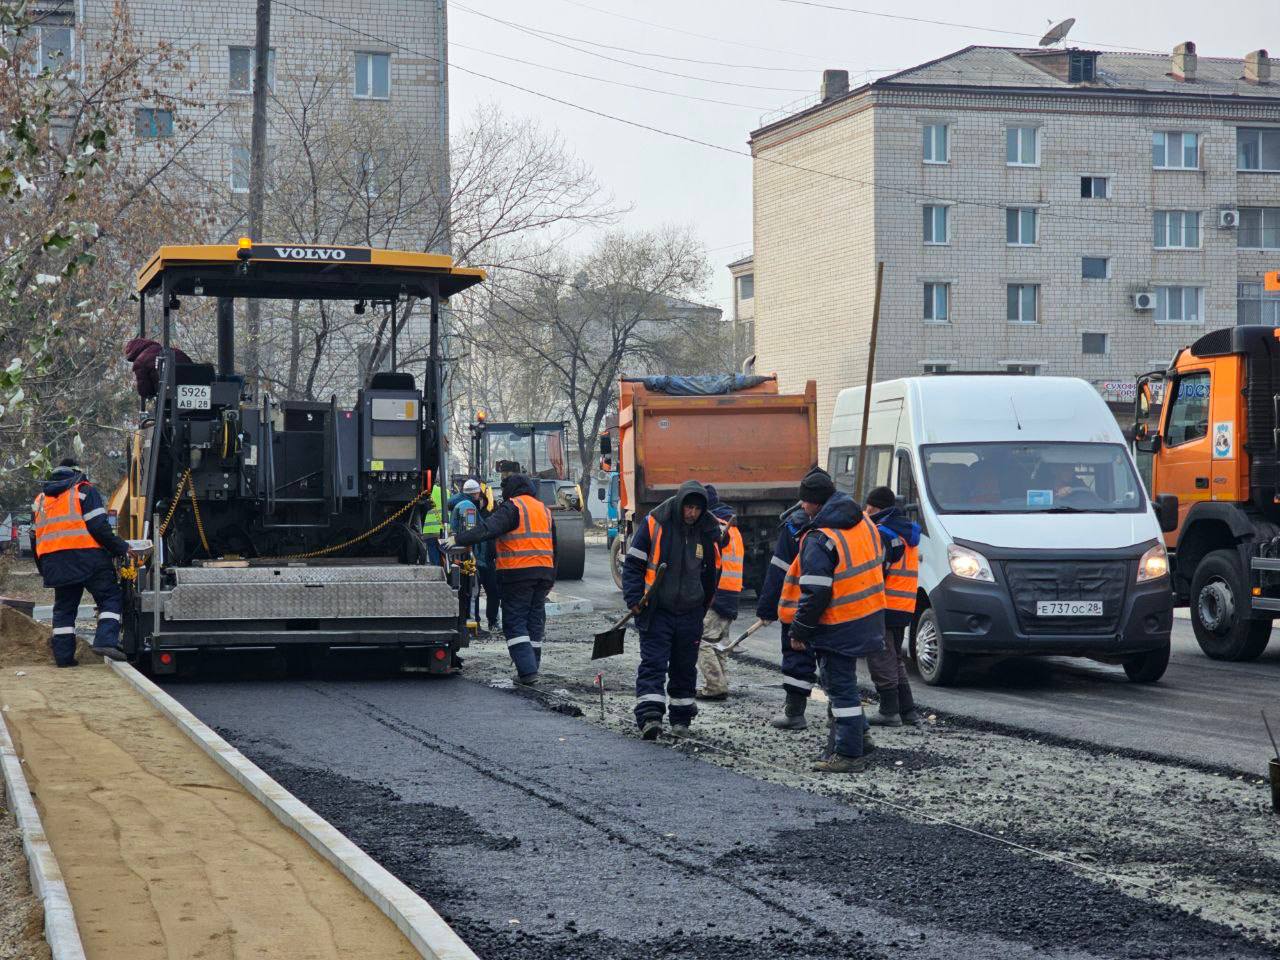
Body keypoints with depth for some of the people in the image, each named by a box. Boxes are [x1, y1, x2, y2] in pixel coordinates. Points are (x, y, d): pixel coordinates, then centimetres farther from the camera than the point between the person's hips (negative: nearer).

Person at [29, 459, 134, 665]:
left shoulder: (40, 499, 22)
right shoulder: (84, 491, 4)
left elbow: (34, 538, 22)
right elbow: (99, 527, -8)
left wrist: (43, 569, 28)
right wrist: (121, 548, -2)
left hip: (53, 561, 5)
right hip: (87, 556, -5)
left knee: (63, 608, 13)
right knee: (110, 598, -2)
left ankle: (63, 656, 8)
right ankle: (106, 640, -22)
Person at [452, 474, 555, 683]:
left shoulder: (512, 507, -6)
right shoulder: (544, 509, 18)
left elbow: (488, 529, -20)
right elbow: (554, 545, 21)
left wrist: (459, 540, -21)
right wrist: (550, 579, 24)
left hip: (518, 573, -7)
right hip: (544, 571, 7)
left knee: (514, 622, -3)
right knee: (535, 620, 14)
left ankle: (527, 671, -13)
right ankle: (532, 668, 16)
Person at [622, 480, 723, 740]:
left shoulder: (709, 531, 1)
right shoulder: (654, 523, -9)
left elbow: (712, 571, 16)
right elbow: (633, 563, -3)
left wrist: (703, 606, 19)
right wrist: (634, 599, -11)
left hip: (691, 614, 3)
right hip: (656, 611, -3)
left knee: (685, 667, 10)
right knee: (653, 663, -11)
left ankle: (681, 719, 20)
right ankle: (649, 716, -19)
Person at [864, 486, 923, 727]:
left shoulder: (884, 533, -13)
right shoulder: (908, 532, 18)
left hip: (884, 606, -10)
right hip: (905, 608, 10)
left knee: (881, 659, -4)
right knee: (895, 659, 17)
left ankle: (889, 711, -5)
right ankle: (907, 711, 17)